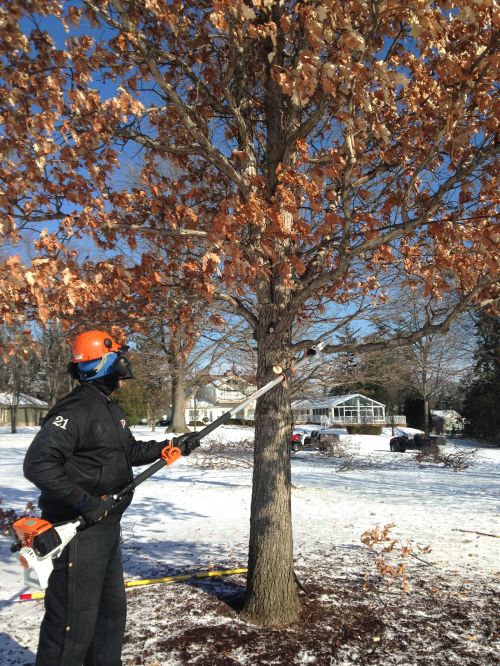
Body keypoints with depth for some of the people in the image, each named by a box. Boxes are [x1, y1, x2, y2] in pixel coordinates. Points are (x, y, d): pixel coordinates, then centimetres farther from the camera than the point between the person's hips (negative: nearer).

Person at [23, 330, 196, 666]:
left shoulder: (111, 409, 12)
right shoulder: (75, 409, -20)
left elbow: (130, 451, 22)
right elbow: (38, 464, -27)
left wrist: (168, 446, 11)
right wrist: (85, 502, -28)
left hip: (107, 525, 10)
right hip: (78, 530, -10)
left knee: (112, 608, 22)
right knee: (74, 621, -1)